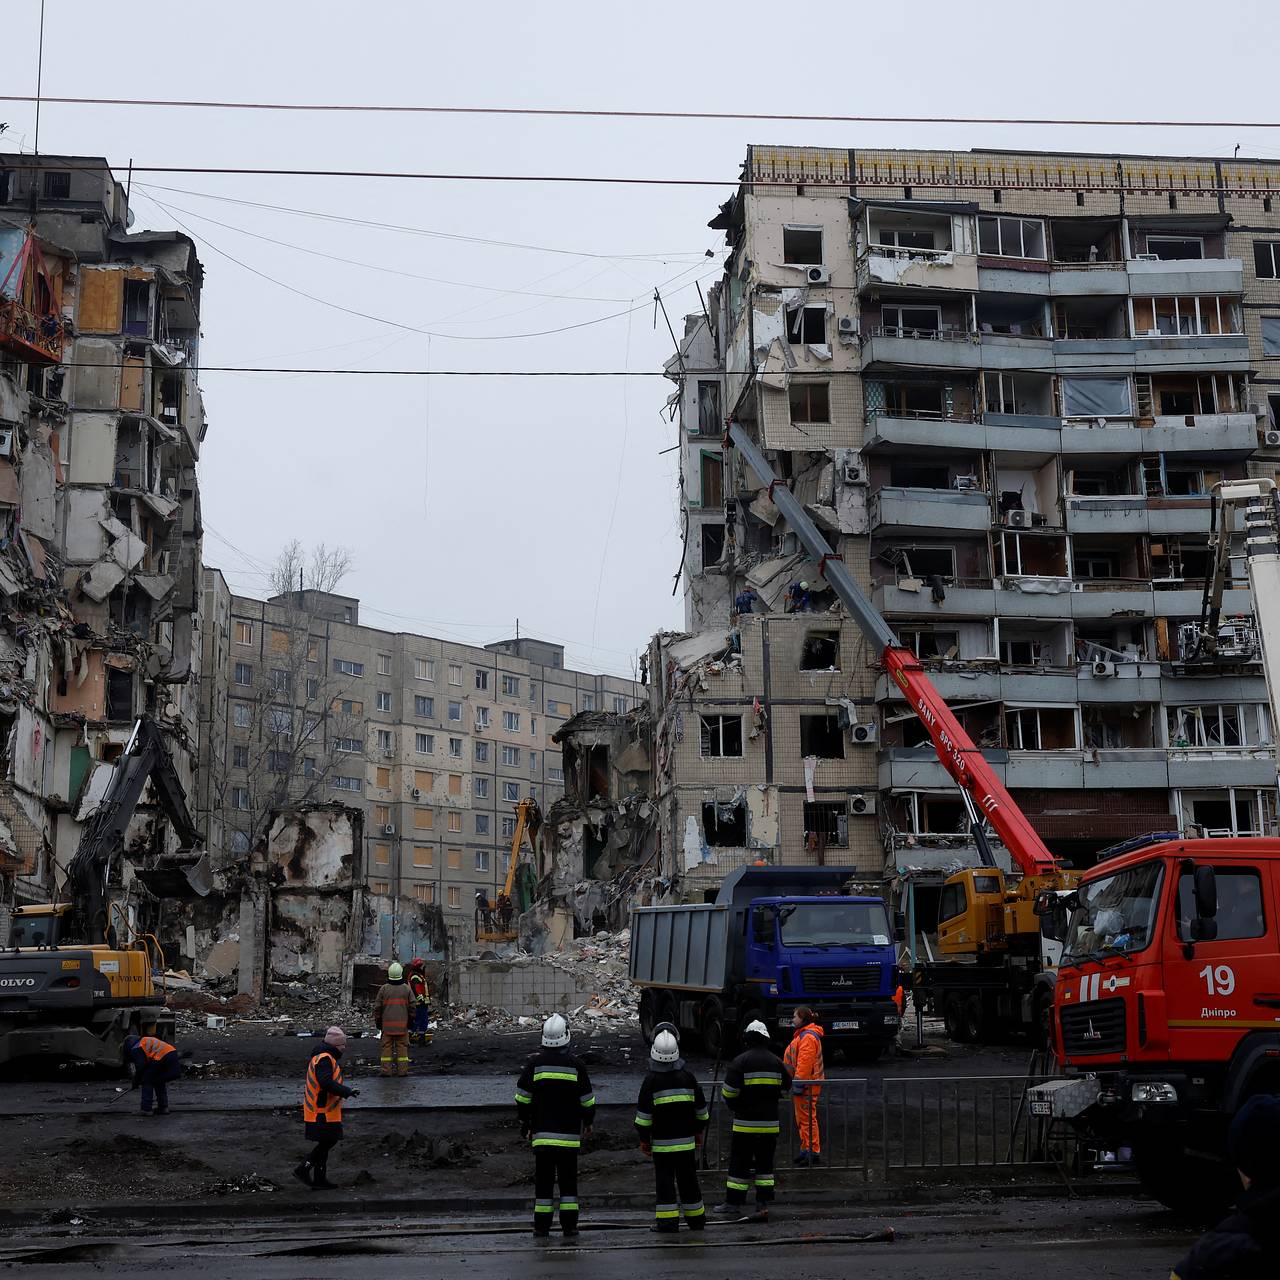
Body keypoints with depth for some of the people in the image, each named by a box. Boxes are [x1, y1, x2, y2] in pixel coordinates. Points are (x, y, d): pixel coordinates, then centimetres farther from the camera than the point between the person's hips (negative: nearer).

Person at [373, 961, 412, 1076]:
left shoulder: (384, 988, -2)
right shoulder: (406, 988, -1)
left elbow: (377, 1007, 2)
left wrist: (378, 1021, 14)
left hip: (387, 1023, 0)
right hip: (402, 1023, 0)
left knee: (387, 1046, 5)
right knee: (402, 1046, 5)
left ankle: (386, 1070, 4)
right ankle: (403, 1070, 4)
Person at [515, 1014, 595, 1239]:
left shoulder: (535, 1063, -2)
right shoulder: (575, 1065, -2)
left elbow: (522, 1098, 3)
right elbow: (587, 1100, 4)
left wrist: (524, 1123, 15)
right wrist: (588, 1122, 20)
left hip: (542, 1133, 0)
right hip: (569, 1133, 0)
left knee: (543, 1179, 5)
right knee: (568, 1179, 8)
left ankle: (542, 1226, 4)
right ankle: (569, 1225, 6)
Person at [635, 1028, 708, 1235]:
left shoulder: (651, 1080, -8)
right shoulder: (688, 1076, 2)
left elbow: (643, 1115, -7)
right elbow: (701, 1109, 10)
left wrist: (644, 1138, 4)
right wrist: (699, 1131, 22)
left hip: (661, 1142, -3)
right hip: (686, 1140, 3)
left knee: (665, 1181, 3)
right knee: (688, 1179, 13)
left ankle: (668, 1221, -1)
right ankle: (696, 1220, 21)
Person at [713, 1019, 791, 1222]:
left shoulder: (740, 1061, -9)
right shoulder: (775, 1062, 5)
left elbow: (729, 1092, -10)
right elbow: (785, 1087, 18)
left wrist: (734, 1106, 10)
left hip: (745, 1123, -4)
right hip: (770, 1122, 4)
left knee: (739, 1162, 3)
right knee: (765, 1163, 11)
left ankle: (733, 1205, 6)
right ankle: (763, 1205, 9)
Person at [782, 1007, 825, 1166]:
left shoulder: (808, 1037, -19)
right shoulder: (803, 1035, 17)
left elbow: (805, 1063, -24)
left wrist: (798, 1084, -24)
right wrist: (796, 1082, 25)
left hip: (806, 1085, -11)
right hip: (803, 1083, 11)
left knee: (807, 1119, -7)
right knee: (802, 1119, 17)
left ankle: (814, 1153, -4)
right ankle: (806, 1150, 24)